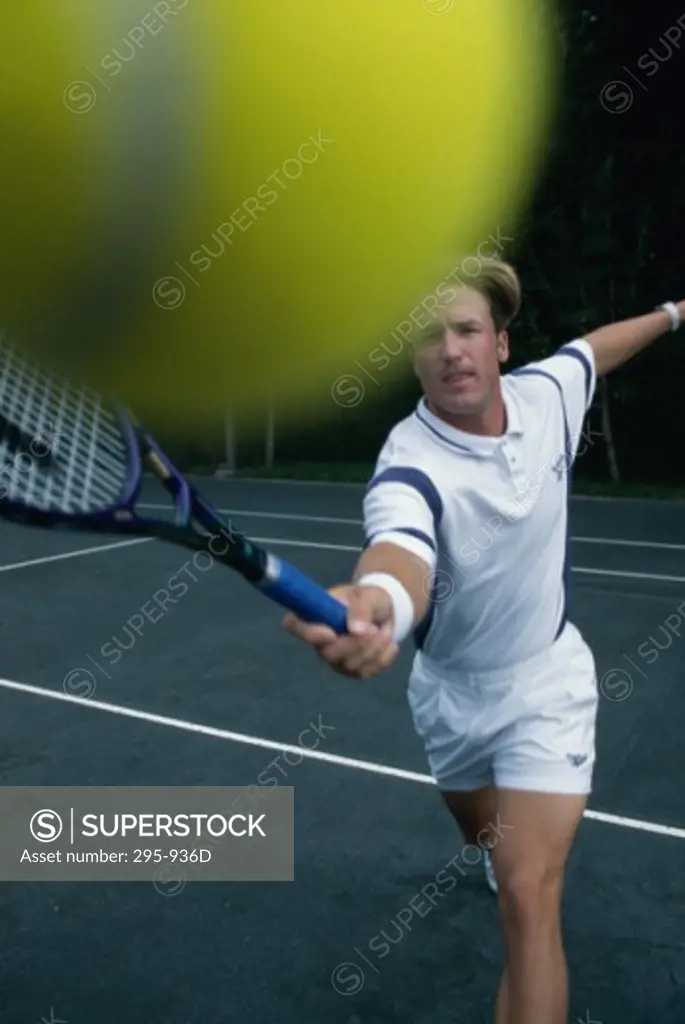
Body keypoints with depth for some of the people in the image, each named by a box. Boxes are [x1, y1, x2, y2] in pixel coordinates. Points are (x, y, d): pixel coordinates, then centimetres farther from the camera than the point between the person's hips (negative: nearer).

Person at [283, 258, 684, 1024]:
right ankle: (515, 851, 68)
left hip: (545, 681, 1)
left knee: (528, 898, -12)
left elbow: (591, 348, 8)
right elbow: (402, 550, -55)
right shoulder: (410, 465, -31)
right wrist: (374, 602, -78)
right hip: (449, 691, 0)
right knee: (484, 835, 30)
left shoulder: (545, 392, -17)